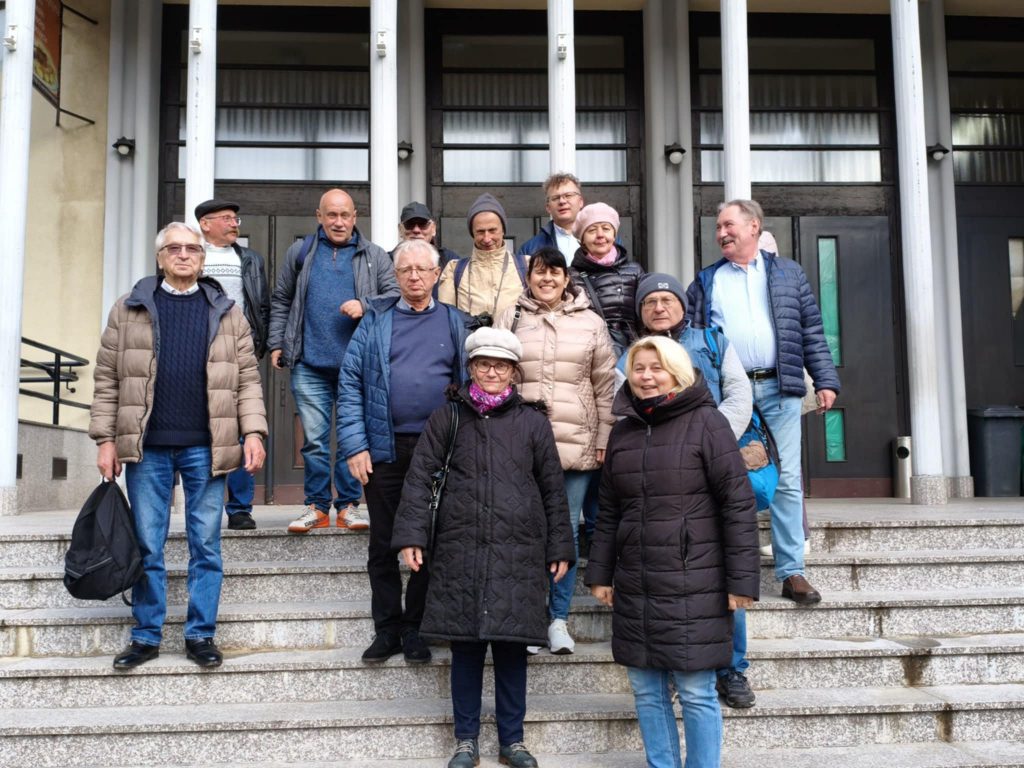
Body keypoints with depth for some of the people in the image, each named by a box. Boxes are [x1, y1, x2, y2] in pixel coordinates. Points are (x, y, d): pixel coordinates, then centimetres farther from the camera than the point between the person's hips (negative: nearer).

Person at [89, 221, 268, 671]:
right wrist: (105, 439, 0)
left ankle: (201, 634, 16)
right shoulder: (129, 310, 7)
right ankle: (146, 636, 19)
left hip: (206, 448, 0)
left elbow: (247, 380, 5)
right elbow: (107, 379, 6)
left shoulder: (227, 312, 8)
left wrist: (253, 432, -6)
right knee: (147, 546, 7)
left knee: (206, 546, 5)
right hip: (146, 448, 0)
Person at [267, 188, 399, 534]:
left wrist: (365, 306, -11)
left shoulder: (374, 256, 10)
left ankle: (349, 505, 13)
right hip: (310, 365, 1)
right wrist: (276, 344, 10)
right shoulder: (300, 253, 13)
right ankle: (317, 506, 12)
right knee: (314, 439, 2)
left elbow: (395, 296, 6)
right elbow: (281, 301, 17)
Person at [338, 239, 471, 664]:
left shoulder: (456, 324, 8)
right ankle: (387, 629, 18)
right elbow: (350, 385, 2)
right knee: (382, 544, 6)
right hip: (384, 449, 0)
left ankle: (416, 629, 20)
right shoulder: (375, 322, 6)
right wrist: (354, 446, -7)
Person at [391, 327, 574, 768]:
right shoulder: (446, 418, 8)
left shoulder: (533, 421, 9)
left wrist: (560, 549, 8)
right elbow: (419, 478, 4)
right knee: (465, 646, 5)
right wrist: (411, 536, -6)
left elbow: (553, 490, 11)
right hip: (459, 553, 0)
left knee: (511, 646, 4)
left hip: (518, 553, 0)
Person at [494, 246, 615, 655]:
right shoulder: (511, 319, 7)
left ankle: (558, 618, 16)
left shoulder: (590, 323, 8)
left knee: (567, 530, 5)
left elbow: (605, 385, 8)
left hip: (576, 443, 1)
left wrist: (604, 438, 3)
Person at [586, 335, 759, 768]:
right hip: (634, 588, 6)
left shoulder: (706, 423, -5)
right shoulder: (623, 432, 12)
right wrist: (600, 573, 13)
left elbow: (738, 504, -9)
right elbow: (608, 513, 17)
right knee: (646, 690, 11)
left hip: (692, 586, -5)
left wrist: (741, 580, -12)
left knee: (696, 692, 0)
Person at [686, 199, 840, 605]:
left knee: (787, 481, 0)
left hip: (778, 388, 0)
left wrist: (825, 380, 2)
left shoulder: (787, 273, 13)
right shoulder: (705, 282, 13)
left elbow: (811, 330, 10)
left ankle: (791, 572, 6)